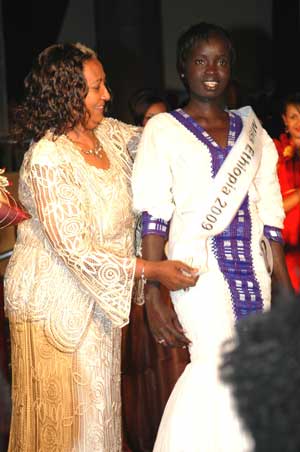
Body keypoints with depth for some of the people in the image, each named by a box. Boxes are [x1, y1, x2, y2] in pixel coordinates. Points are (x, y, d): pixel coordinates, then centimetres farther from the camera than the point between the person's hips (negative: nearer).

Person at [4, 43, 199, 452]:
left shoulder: (109, 133, -1)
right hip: (55, 301, -8)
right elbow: (76, 250, -25)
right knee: (64, 416, 6)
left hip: (101, 293, 8)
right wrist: (151, 270, -23)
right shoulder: (47, 160, -24)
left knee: (98, 402, 17)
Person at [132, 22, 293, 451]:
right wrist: (153, 295, -14)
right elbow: (154, 217, -6)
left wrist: (286, 287, 8)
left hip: (251, 265, 4)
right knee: (217, 363, -16)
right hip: (198, 263, -4)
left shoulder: (251, 130, 13)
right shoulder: (163, 130, 1)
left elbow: (269, 214, 13)